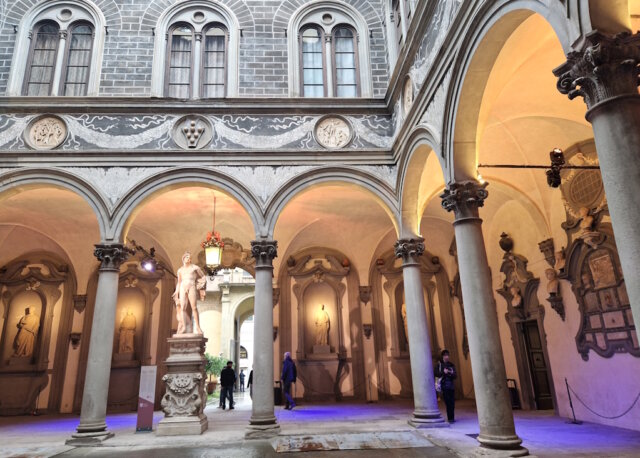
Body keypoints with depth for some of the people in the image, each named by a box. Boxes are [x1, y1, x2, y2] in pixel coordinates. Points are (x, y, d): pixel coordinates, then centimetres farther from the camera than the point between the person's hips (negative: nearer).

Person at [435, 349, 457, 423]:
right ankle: (450, 418, -2)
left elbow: (455, 376, 11)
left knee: (452, 402, 4)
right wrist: (443, 372, -18)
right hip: (444, 386, -3)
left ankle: (451, 418, 16)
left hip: (451, 386, 4)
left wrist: (452, 373, -10)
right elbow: (436, 374, -5)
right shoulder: (439, 365, 2)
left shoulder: (451, 365, 12)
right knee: (448, 402, -7)